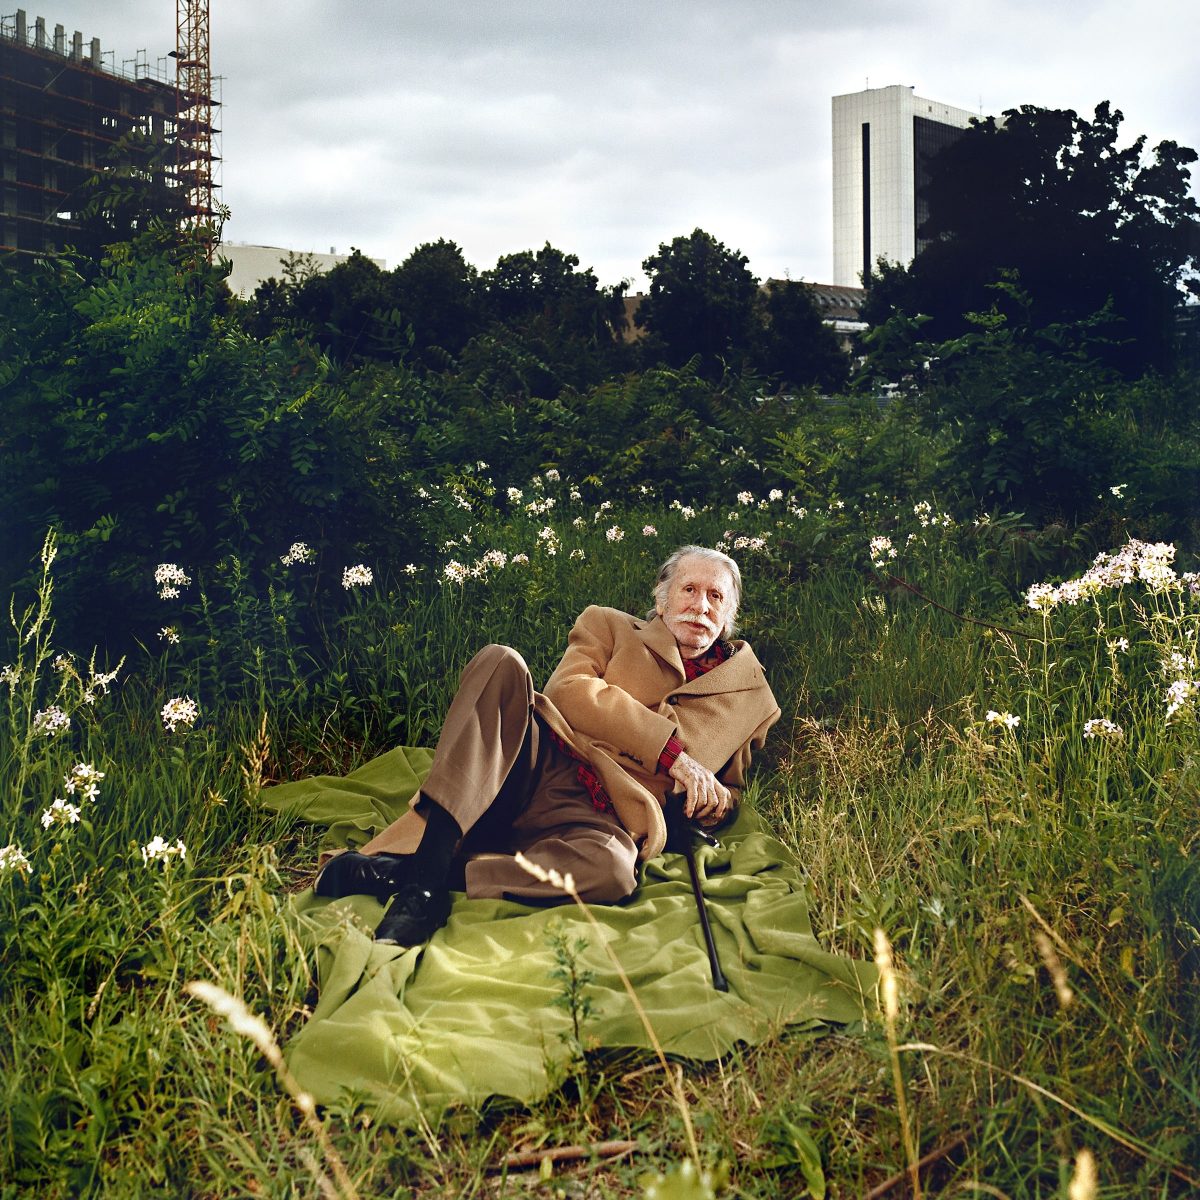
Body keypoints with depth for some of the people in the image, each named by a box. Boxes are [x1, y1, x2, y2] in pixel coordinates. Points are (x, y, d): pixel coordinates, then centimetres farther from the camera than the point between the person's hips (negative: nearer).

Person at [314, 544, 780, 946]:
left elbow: (731, 789, 31)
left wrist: (715, 798, 4)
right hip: (538, 762, 1)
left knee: (613, 869, -39)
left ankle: (411, 877, -34)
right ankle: (428, 862, -37)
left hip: (593, 815, 0)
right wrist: (671, 750, -9)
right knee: (500, 661, -29)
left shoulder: (746, 698, 22)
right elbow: (569, 689, -2)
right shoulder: (610, 626, 18)